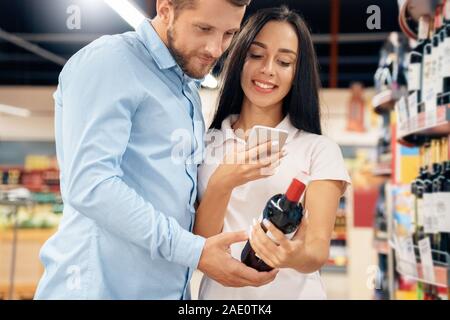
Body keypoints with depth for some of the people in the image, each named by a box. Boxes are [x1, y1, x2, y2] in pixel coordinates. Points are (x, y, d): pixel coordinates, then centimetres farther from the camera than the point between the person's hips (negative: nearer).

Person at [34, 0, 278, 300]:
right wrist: (193, 251, -21)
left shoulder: (189, 88, 14)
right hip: (104, 285, -8)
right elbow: (89, 185, -22)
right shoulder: (108, 61, -11)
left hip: (172, 287, 8)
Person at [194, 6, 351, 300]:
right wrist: (221, 185, -24)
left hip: (292, 291, -2)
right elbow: (200, 243, -6)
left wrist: (298, 257, -37)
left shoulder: (320, 150, -6)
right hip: (219, 291, 2)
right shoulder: (207, 145, 1)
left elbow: (319, 250, -14)